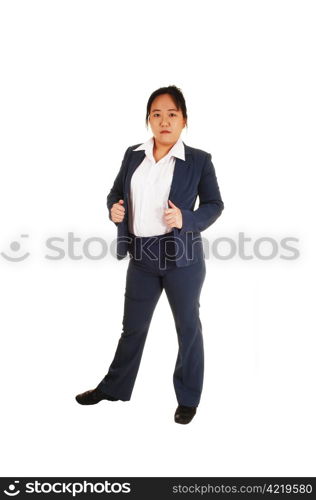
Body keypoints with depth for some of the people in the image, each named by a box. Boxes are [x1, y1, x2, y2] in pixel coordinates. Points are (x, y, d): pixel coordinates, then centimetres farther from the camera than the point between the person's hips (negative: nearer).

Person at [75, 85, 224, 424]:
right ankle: (113, 387, 35)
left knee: (187, 326, 11)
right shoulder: (133, 155, 6)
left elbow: (215, 204, -2)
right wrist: (114, 208, -8)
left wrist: (186, 219, -20)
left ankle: (188, 398, 28)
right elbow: (116, 191, 14)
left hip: (182, 256, -3)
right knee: (133, 325, 17)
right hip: (141, 255, 4)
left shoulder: (199, 160, -5)